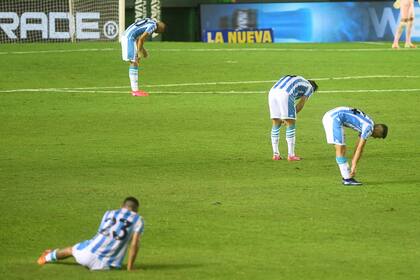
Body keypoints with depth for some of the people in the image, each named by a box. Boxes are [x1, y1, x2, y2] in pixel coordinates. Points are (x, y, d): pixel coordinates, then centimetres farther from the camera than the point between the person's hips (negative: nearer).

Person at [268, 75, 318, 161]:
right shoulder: (310, 87, 22)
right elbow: (301, 104, 12)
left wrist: (283, 118, 26)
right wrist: (289, 118, 16)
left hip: (272, 92, 6)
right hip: (285, 95, -6)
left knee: (276, 124, 16)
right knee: (291, 124, 6)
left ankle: (275, 154, 17)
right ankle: (291, 155, 7)